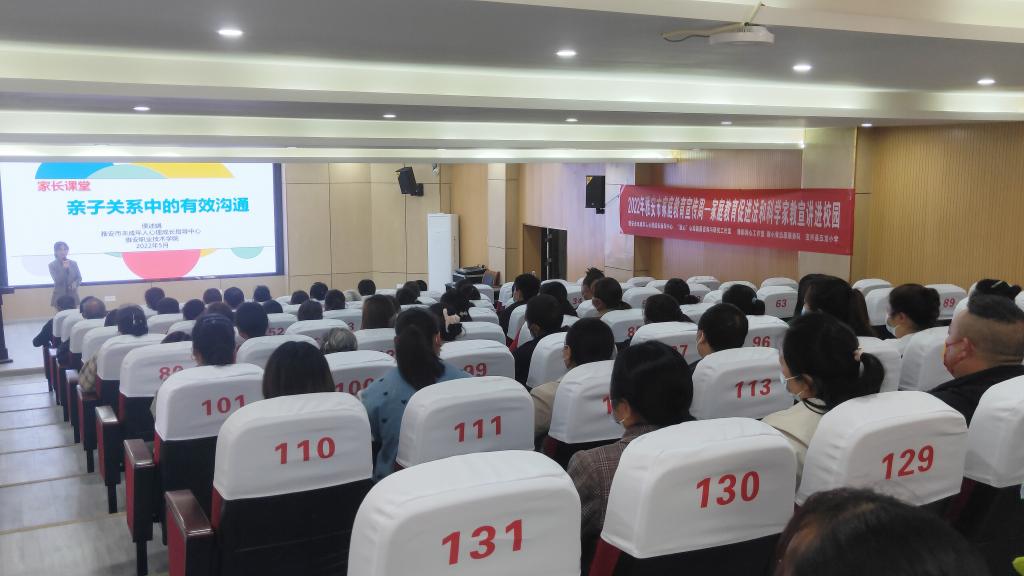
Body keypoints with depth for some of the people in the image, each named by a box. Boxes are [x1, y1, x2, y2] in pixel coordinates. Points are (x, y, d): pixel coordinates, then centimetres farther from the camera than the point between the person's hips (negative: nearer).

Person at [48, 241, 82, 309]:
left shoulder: (73, 263, 5)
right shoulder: (52, 265, -2)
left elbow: (79, 278, 7)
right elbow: (57, 280, -12)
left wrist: (75, 283, -15)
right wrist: (64, 268, -22)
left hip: (72, 296, 3)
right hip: (59, 296, -2)